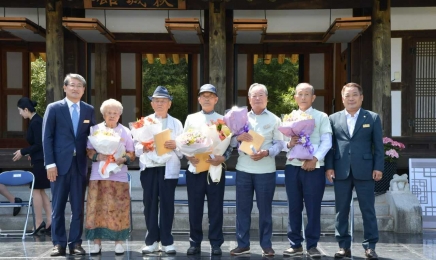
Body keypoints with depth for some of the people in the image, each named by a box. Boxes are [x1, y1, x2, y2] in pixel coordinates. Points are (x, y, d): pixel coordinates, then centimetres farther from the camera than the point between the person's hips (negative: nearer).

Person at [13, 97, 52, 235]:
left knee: (36, 190, 0)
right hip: (40, 159, 10)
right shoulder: (37, 120, 10)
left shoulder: (35, 122, -18)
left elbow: (39, 144, -20)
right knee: (41, 191, 11)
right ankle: (50, 221, 10)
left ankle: (39, 223, 7)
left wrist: (23, 152, -12)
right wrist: (30, 152, 20)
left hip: (40, 161, -10)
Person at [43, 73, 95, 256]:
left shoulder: (89, 110, 10)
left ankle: (75, 243, 11)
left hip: (80, 164, 2)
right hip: (60, 163, -2)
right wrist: (50, 163, -9)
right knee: (58, 206, 2)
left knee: (78, 207, 4)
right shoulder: (54, 108, 2)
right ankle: (59, 243, 9)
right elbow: (47, 137, -2)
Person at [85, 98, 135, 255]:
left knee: (118, 209, -2)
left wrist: (123, 159, -13)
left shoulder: (125, 131, 8)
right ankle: (96, 242, 4)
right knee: (97, 208, -2)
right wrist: (98, 156, -14)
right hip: (98, 175, 0)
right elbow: (88, 151, 5)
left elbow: (132, 154, 7)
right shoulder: (95, 129, 7)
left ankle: (118, 242, 5)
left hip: (119, 176, 0)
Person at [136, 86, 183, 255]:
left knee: (167, 204, -1)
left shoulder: (176, 123, 10)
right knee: (150, 204, 2)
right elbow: (136, 146, 6)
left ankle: (166, 241, 8)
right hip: (149, 167, 1)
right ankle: (152, 240, 11)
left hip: (169, 168, -1)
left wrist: (175, 146, -15)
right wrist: (143, 148, -15)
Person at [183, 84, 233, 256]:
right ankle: (195, 243, 15)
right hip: (195, 169, 1)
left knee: (215, 208, 3)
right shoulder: (191, 119, 10)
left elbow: (229, 145, 3)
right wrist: (189, 157, -10)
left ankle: (216, 244, 10)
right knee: (195, 208, 5)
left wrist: (222, 158, -15)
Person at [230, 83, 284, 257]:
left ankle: (266, 245, 13)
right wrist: (238, 137, -14)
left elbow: (279, 144, -2)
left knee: (265, 209, 4)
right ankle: (243, 244, 13)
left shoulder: (274, 119, 4)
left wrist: (266, 153, -18)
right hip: (243, 169, 2)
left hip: (265, 171, -2)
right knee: (242, 208, 5)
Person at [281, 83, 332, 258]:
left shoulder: (321, 117, 4)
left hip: (314, 167, -3)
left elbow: (326, 142, -4)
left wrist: (314, 159, -15)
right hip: (292, 166, 3)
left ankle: (312, 245, 8)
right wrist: (288, 144, -14)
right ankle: (295, 244, 14)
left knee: (313, 207, 0)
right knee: (294, 207, 6)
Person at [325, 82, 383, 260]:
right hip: (341, 171, 2)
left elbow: (378, 146, 3)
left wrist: (378, 168, -5)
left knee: (368, 210, 2)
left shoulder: (373, 118, 7)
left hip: (364, 171, -1)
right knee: (341, 210, 5)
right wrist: (329, 167, -1)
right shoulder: (333, 119, 10)